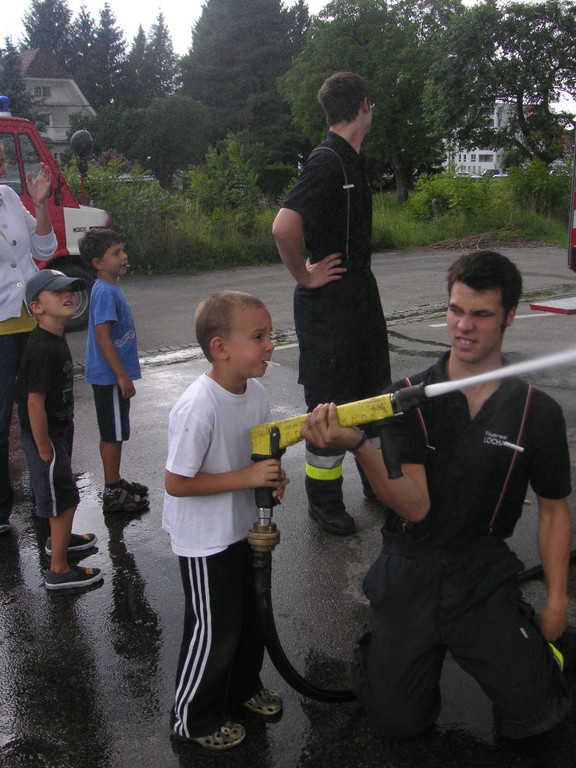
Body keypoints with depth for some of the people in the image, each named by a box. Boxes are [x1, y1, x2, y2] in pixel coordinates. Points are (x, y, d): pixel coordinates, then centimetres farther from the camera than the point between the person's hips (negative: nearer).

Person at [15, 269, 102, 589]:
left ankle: (59, 539, 48)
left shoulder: (57, 339, 5)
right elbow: (35, 402, -28)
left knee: (62, 496, 26)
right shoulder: (42, 349, -27)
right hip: (46, 436, -10)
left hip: (59, 429, 10)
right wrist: (44, 450, -22)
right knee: (64, 499, 0)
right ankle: (59, 570, 14)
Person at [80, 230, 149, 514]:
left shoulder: (111, 288, 12)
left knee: (111, 434, 18)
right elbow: (102, 336, -23)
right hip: (110, 376, -10)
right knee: (114, 435, -1)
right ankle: (112, 494, 9)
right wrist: (122, 376, -22)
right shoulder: (105, 292, -19)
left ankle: (115, 481, 31)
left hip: (111, 376, 10)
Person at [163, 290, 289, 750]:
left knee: (252, 615, 23)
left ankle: (244, 685, 50)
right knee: (214, 630, 8)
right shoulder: (198, 408, -30)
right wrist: (246, 477, -28)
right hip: (205, 541, -8)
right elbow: (176, 483, -26)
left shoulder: (255, 392, -6)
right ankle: (194, 719, 33)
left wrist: (273, 477, -10)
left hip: (243, 528, 8)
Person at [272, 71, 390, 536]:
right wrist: (305, 276, -19)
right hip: (328, 302, -10)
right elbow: (284, 227, -33)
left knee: (374, 394, 19)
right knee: (331, 405, 2)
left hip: (360, 294, 10)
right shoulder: (328, 160, -19)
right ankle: (324, 502, 18)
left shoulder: (352, 160, 12)